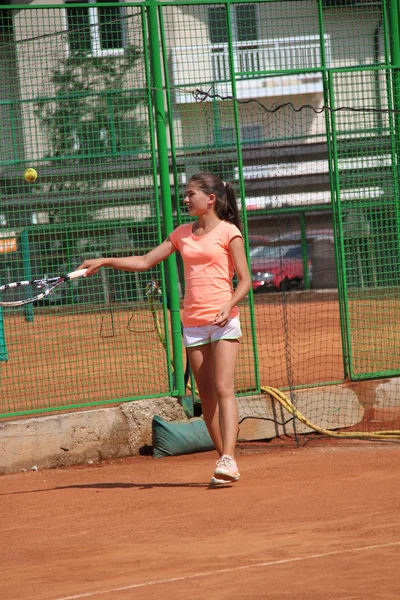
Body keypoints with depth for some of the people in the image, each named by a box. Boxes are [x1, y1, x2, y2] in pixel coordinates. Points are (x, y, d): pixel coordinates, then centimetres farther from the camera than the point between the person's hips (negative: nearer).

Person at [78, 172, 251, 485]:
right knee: (206, 396, 3)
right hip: (193, 323, 6)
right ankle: (227, 463, 7)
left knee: (224, 389, -16)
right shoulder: (183, 234, 15)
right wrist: (104, 261, 9)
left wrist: (229, 306, -21)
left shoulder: (229, 233, -2)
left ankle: (228, 459, -24)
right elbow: (145, 262, 19)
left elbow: (245, 280, -4)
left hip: (223, 320, -6)